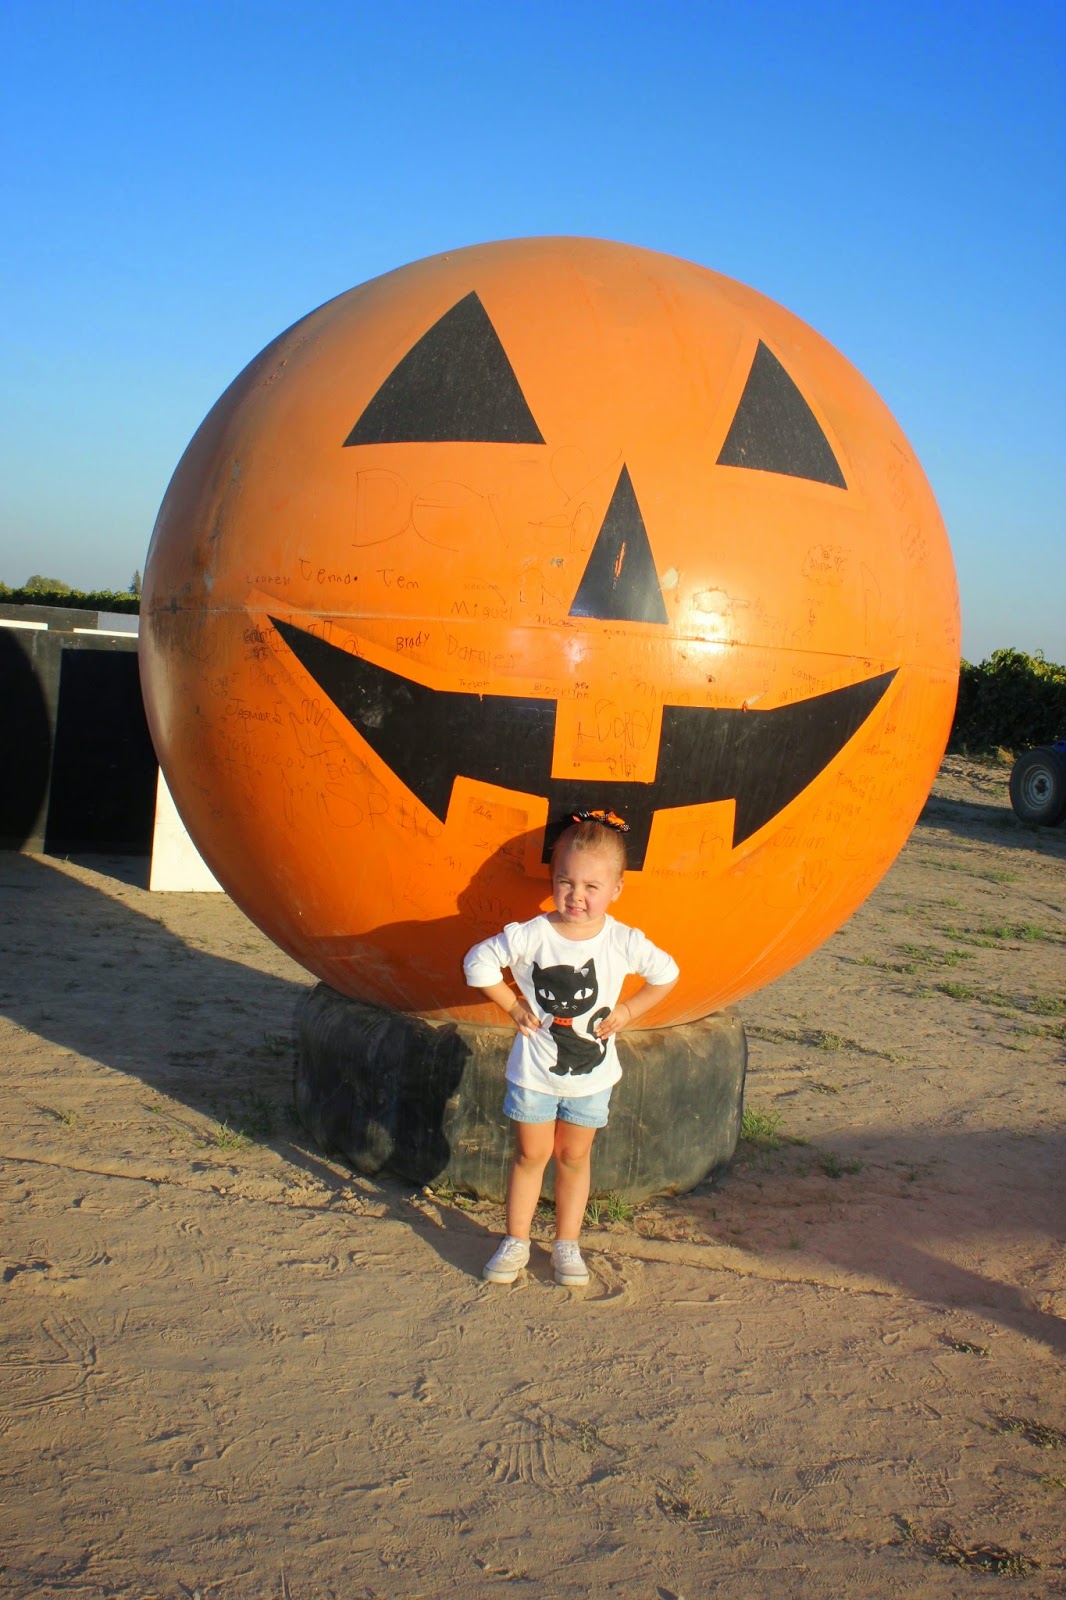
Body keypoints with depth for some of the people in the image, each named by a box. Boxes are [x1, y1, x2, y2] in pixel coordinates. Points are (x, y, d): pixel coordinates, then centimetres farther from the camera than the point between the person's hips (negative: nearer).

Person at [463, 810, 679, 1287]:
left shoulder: (625, 942, -12)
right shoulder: (530, 936, -17)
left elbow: (666, 974, 4)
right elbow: (479, 961, -8)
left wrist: (629, 1010, -3)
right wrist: (513, 1005, -7)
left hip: (592, 1075, 1)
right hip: (534, 1071, -1)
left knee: (574, 1157, 13)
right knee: (530, 1154, 10)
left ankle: (567, 1245, 27)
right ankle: (516, 1242, 24)